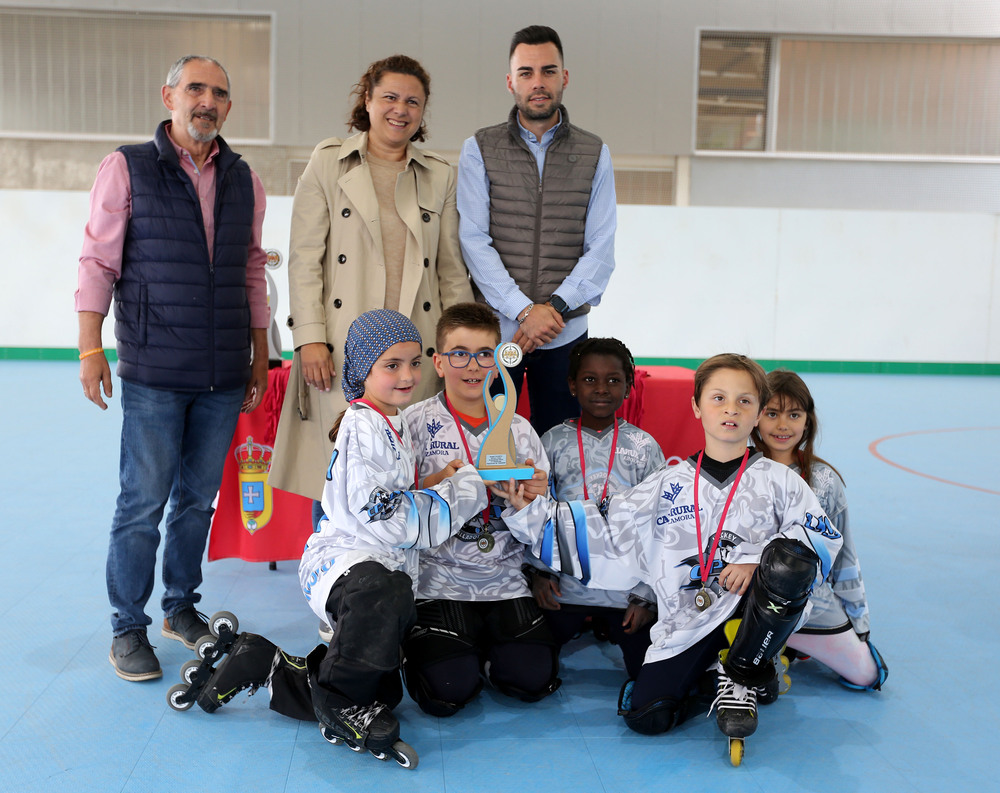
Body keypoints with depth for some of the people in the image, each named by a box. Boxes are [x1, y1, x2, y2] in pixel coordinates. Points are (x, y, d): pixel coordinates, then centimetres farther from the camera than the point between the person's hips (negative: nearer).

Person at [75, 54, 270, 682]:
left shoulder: (244, 180, 11)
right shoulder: (127, 169, 1)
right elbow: (98, 262, -1)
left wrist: (261, 354, 15)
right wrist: (91, 347, -9)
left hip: (224, 377, 4)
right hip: (154, 373, -4)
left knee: (199, 497, 12)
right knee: (144, 502, -1)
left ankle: (181, 607, 27)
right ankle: (128, 629, 12)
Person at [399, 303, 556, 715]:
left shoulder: (519, 430, 7)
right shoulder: (415, 423, -3)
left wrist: (533, 498, -11)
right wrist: (434, 487, -24)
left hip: (505, 580, 3)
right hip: (438, 582, -3)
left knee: (531, 678, -14)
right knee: (448, 689, -17)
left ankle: (484, 643, 18)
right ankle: (420, 643, 16)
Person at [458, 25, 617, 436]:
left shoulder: (595, 154, 8)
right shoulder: (479, 149, 4)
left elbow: (601, 248, 2)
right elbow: (474, 240, -4)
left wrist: (555, 306, -12)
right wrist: (524, 310, -15)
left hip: (566, 332, 1)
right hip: (494, 328, -1)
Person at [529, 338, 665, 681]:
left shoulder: (643, 446, 0)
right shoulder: (554, 442, 1)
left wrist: (646, 597, -5)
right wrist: (538, 572, -5)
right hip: (564, 586, 1)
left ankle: (609, 627, 25)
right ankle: (581, 624, 27)